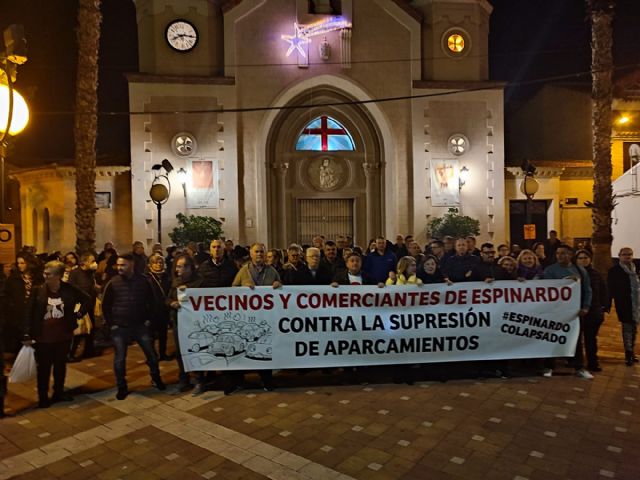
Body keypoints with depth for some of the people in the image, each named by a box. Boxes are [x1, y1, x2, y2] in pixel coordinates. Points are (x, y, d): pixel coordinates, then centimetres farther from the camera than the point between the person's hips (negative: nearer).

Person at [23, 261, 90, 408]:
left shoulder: (69, 290, -7)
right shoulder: (38, 290, -8)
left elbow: (87, 299, 9)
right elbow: (29, 313, -6)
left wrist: (79, 314, 0)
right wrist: (27, 334, -10)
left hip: (63, 336, 2)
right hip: (43, 337, -2)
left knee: (61, 366, 16)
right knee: (43, 368, 8)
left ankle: (58, 392, 33)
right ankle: (43, 397, 23)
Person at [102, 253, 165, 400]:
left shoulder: (143, 281, -3)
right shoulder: (113, 283, -6)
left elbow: (151, 301, 9)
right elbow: (105, 305, 2)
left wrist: (148, 319, 4)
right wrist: (111, 324, -1)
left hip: (140, 325, 1)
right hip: (120, 327, -1)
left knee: (151, 354, 8)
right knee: (120, 359, 4)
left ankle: (156, 379, 28)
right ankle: (122, 387, 21)